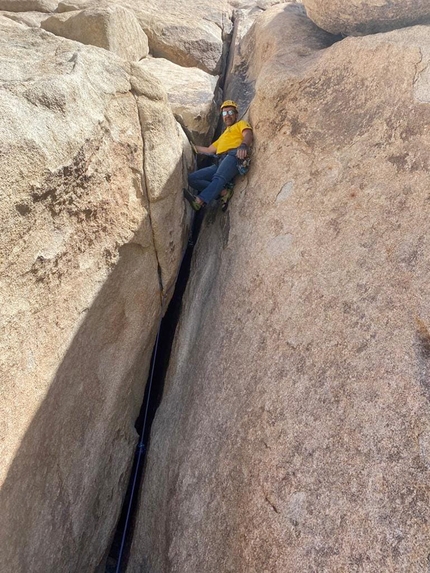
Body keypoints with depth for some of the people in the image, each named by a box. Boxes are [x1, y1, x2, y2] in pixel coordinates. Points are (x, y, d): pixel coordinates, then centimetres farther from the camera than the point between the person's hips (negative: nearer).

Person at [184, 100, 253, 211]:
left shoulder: (241, 124, 22)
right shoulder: (223, 136, 42)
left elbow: (248, 135, -1)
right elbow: (208, 150, 43)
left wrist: (243, 145, -24)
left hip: (234, 156, -7)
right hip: (219, 163, 8)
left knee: (218, 178, -36)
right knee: (192, 178, -10)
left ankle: (199, 201, -58)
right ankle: (223, 191, -24)